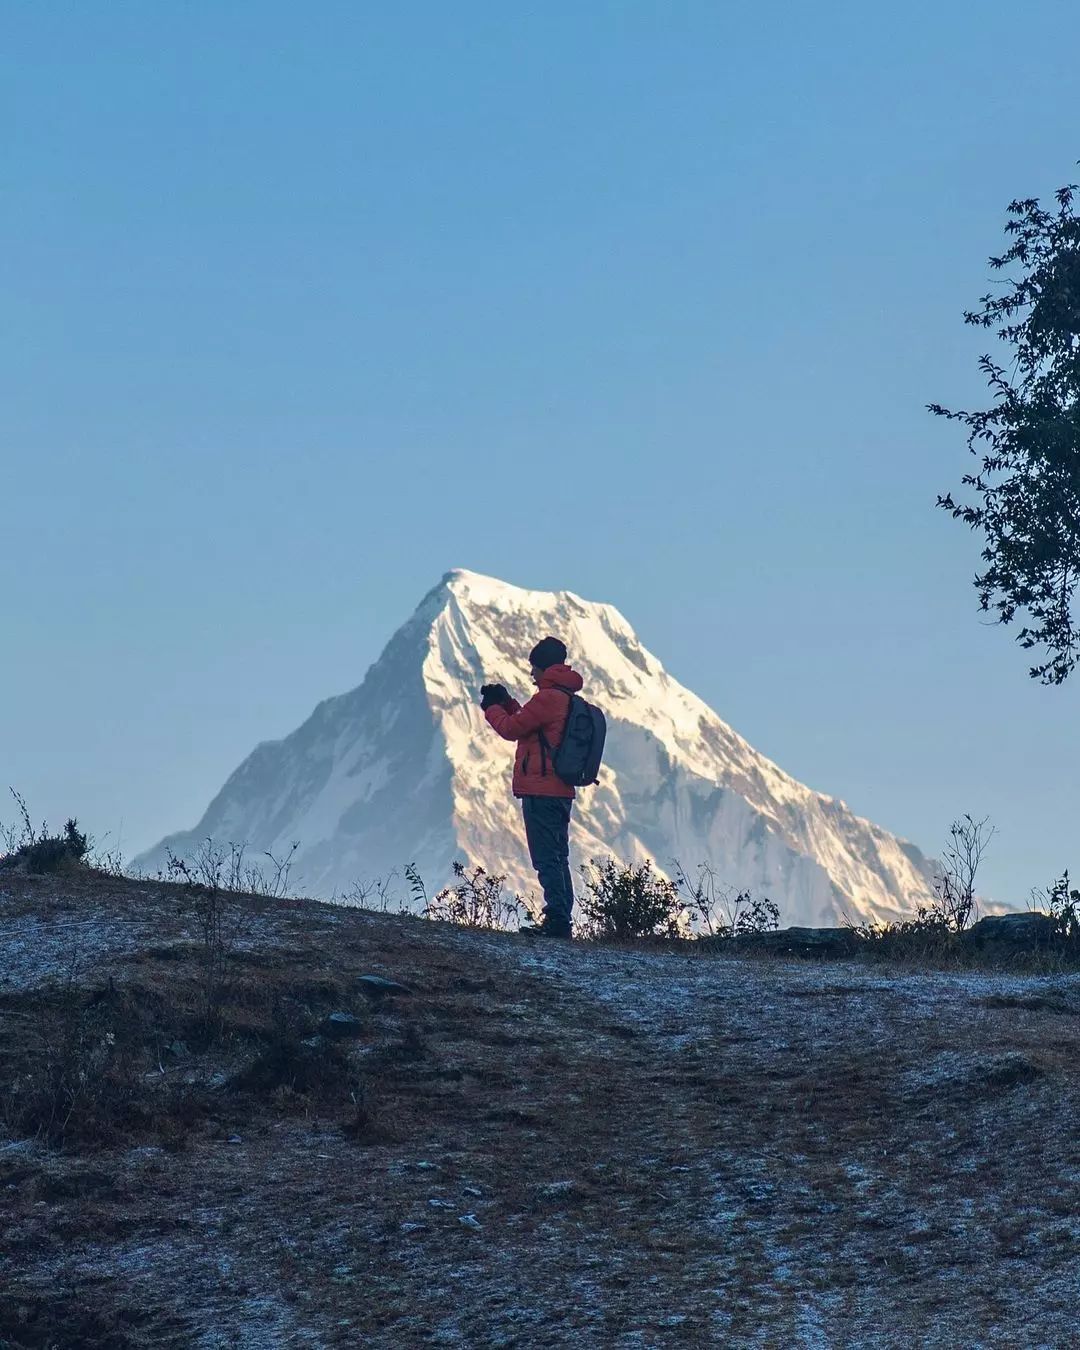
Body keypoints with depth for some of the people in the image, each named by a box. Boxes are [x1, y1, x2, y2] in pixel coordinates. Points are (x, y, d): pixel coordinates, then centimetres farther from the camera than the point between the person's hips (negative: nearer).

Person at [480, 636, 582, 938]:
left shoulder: (547, 697, -13)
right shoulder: (569, 699, 17)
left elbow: (511, 729, -9)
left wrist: (492, 708, 9)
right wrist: (506, 703, 20)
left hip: (540, 792, -10)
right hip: (562, 791, 10)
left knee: (547, 860, -10)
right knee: (557, 859, 12)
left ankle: (556, 919, -14)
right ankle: (561, 921, 12)